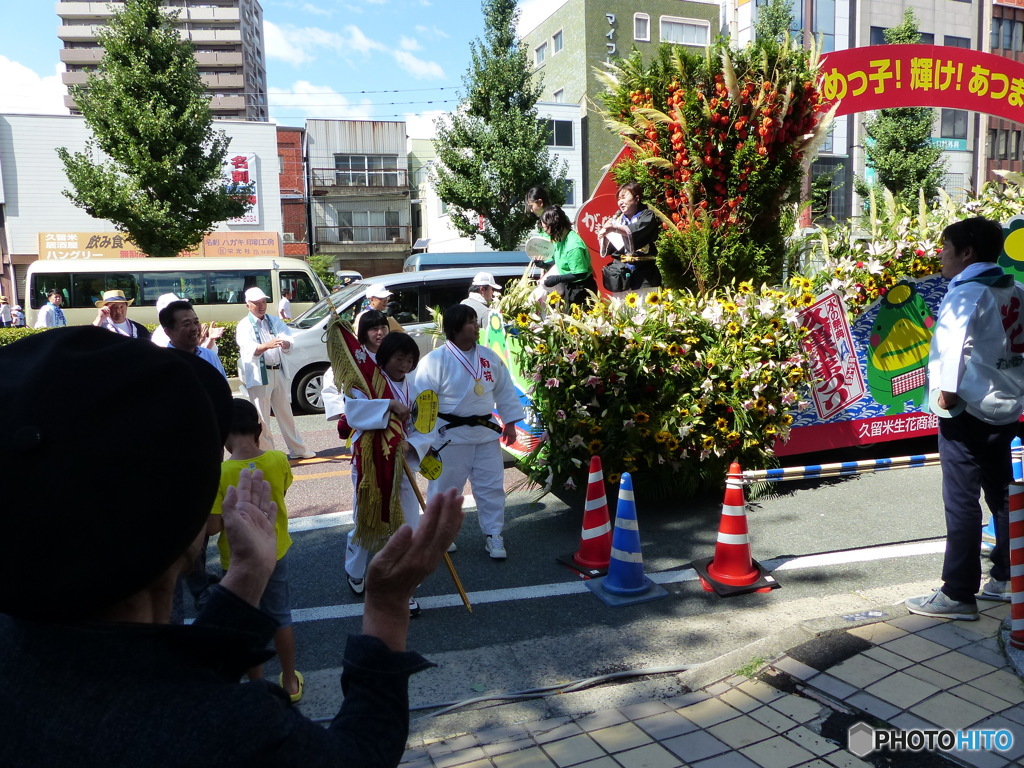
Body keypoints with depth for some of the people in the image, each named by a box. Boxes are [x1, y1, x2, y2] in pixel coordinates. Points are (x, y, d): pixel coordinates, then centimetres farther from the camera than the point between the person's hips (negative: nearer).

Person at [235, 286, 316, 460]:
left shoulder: (274, 321, 10)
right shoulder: (244, 326, -5)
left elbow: (288, 338, -6)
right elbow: (249, 349, -22)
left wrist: (285, 343, -30)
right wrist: (267, 345, -42)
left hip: (278, 372, 5)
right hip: (258, 375, -5)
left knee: (285, 413, 14)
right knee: (262, 417, -2)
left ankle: (296, 449, 24)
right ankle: (266, 453, 8)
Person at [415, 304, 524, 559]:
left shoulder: (489, 357, 2)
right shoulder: (435, 361, -14)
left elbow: (505, 390, 11)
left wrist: (510, 422, 9)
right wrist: (425, 438, -12)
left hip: (485, 432, 4)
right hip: (450, 434, -4)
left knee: (491, 486, 9)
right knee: (445, 487, 9)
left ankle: (493, 535, 23)